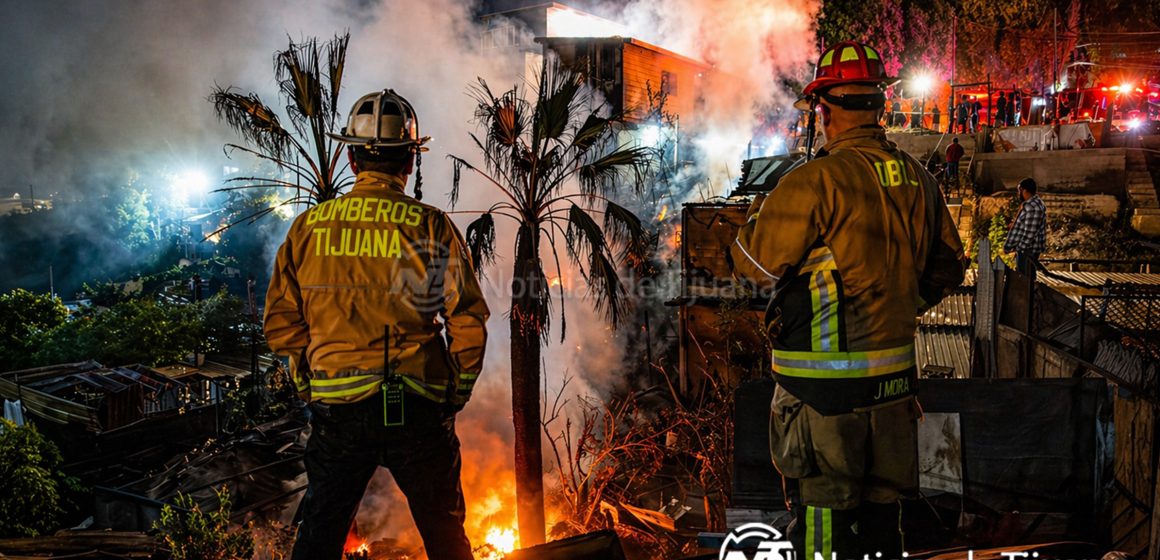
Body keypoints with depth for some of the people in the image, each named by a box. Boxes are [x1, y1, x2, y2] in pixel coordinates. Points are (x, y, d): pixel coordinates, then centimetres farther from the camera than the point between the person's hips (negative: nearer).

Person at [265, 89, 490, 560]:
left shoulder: (309, 226, 0)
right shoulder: (430, 226, -8)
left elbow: (281, 325, 3)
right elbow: (468, 322, -8)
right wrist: (454, 394, 6)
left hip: (336, 410, 2)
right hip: (416, 412, -1)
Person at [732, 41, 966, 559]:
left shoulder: (816, 182, -17)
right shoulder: (918, 179, 6)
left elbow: (750, 266, -10)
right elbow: (948, 266, 16)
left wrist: (759, 213, 9)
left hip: (825, 386, -7)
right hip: (895, 378, 7)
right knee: (881, 514, 19)